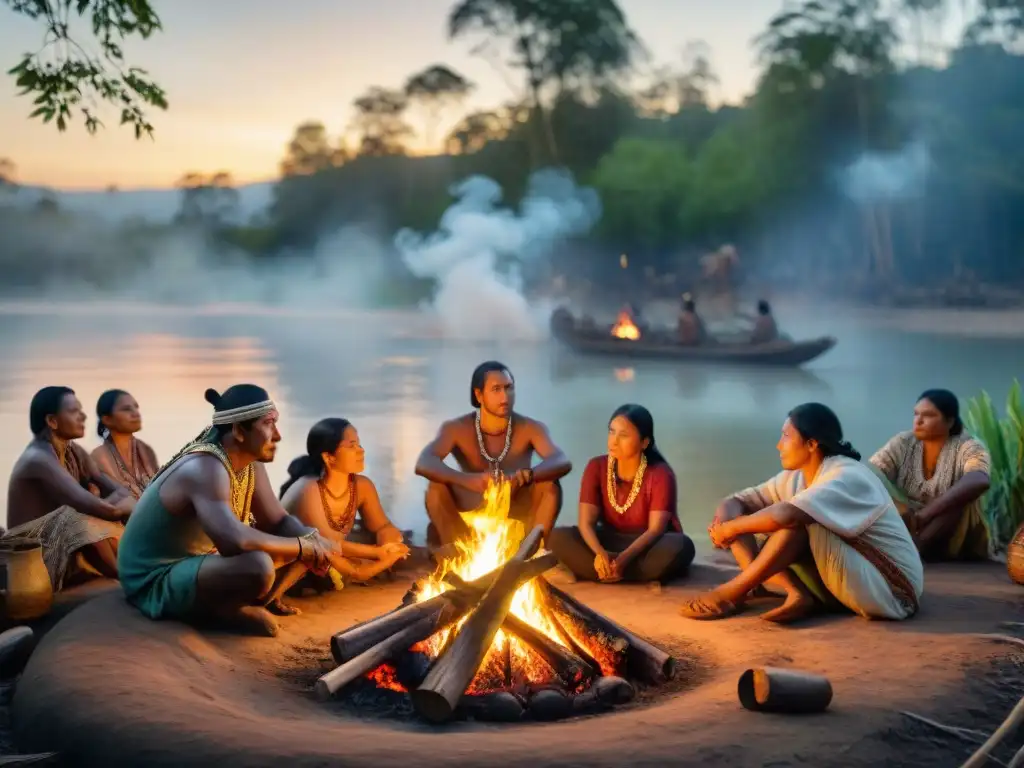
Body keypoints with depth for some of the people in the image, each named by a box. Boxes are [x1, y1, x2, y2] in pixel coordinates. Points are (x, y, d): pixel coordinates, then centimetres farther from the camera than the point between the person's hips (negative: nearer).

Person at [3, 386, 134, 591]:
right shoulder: (37, 459, -22)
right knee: (81, 518, -33)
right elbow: (85, 504, -31)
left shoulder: (73, 451, 5)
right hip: (34, 552, -9)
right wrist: (119, 507, -15)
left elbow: (118, 490, 1)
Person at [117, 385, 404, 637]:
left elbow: (279, 522, 7)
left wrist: (314, 541, -16)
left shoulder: (249, 465, 0)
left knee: (311, 542, 5)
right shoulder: (206, 470, -29)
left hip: (202, 563, 9)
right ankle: (223, 610, -10)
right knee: (258, 566, -38)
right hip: (156, 581, -9)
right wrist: (304, 547, -30)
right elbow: (235, 541, -43)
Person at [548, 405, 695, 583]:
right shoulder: (596, 467, -5)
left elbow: (656, 529, -22)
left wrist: (625, 558, -40)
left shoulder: (660, 473, -13)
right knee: (558, 538, -24)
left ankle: (606, 572, -30)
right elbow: (586, 522, -13)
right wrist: (599, 553, -35)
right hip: (608, 543, 3)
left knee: (681, 546, -36)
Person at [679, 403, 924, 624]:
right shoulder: (795, 478, 5)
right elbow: (737, 501, 6)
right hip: (845, 581, 8)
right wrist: (724, 521, -18)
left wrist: (730, 528, -22)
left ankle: (734, 592, -20)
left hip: (891, 591, -8)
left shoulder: (850, 476, -20)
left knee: (799, 520, -27)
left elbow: (786, 514, -36)